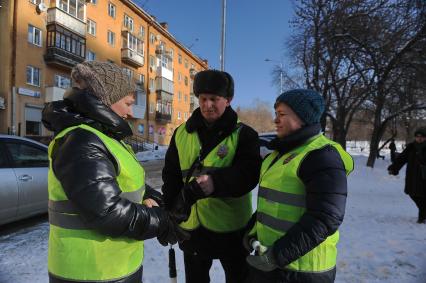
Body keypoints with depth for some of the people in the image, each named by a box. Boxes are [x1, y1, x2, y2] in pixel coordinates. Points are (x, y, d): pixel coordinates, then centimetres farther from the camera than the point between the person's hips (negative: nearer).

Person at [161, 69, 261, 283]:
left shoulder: (243, 135, -8)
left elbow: (247, 175, -21)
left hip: (232, 228, -3)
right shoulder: (182, 133, 2)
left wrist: (210, 182, -37)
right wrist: (171, 208, -9)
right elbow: (171, 176, 5)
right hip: (191, 227, 3)